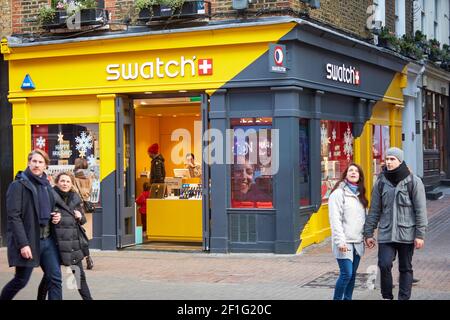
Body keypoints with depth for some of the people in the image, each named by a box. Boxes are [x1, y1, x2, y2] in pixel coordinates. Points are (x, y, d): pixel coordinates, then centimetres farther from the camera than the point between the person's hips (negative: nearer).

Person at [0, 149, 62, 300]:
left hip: (48, 240, 6)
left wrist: (55, 216, 4)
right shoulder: (18, 185, -8)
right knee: (21, 280, 4)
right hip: (28, 241, -6)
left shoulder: (46, 185, 14)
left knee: (55, 279, -2)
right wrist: (23, 244, -21)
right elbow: (13, 217, -14)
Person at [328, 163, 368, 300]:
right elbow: (335, 220, -13)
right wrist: (340, 241, -19)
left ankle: (348, 298, 16)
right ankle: (337, 298, 0)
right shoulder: (338, 193, -7)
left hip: (358, 241, 7)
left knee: (352, 274, 8)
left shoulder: (359, 194, 15)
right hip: (345, 242, -7)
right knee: (346, 274, -11)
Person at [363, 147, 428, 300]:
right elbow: (374, 210, 9)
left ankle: (404, 297, 17)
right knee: (384, 265, -10)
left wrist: (420, 234, -8)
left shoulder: (413, 181, -3)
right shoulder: (381, 182, 5)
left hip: (406, 234, -1)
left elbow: (420, 210, -4)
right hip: (386, 234, 2)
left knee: (406, 269, 7)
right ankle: (387, 296, 8)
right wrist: (368, 233, 6)